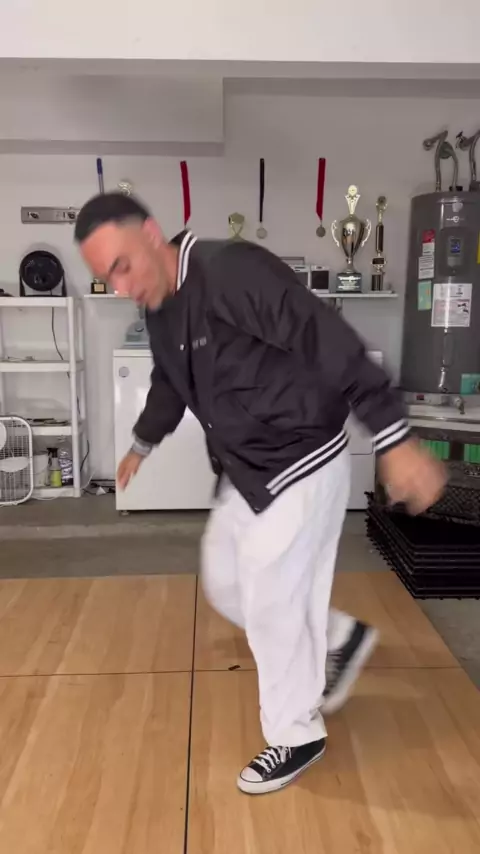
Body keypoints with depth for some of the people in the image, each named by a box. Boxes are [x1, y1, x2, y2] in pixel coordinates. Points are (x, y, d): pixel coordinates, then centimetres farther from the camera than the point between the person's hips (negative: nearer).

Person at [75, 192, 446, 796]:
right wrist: (142, 444, 37)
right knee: (224, 584, 17)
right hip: (244, 473, 9)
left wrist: (395, 443, -29)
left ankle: (296, 738, 26)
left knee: (272, 604, 1)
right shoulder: (160, 308, 3)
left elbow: (333, 347, -28)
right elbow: (169, 383, 22)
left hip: (301, 466, -9)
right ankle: (340, 639, 36)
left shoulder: (231, 271, -25)